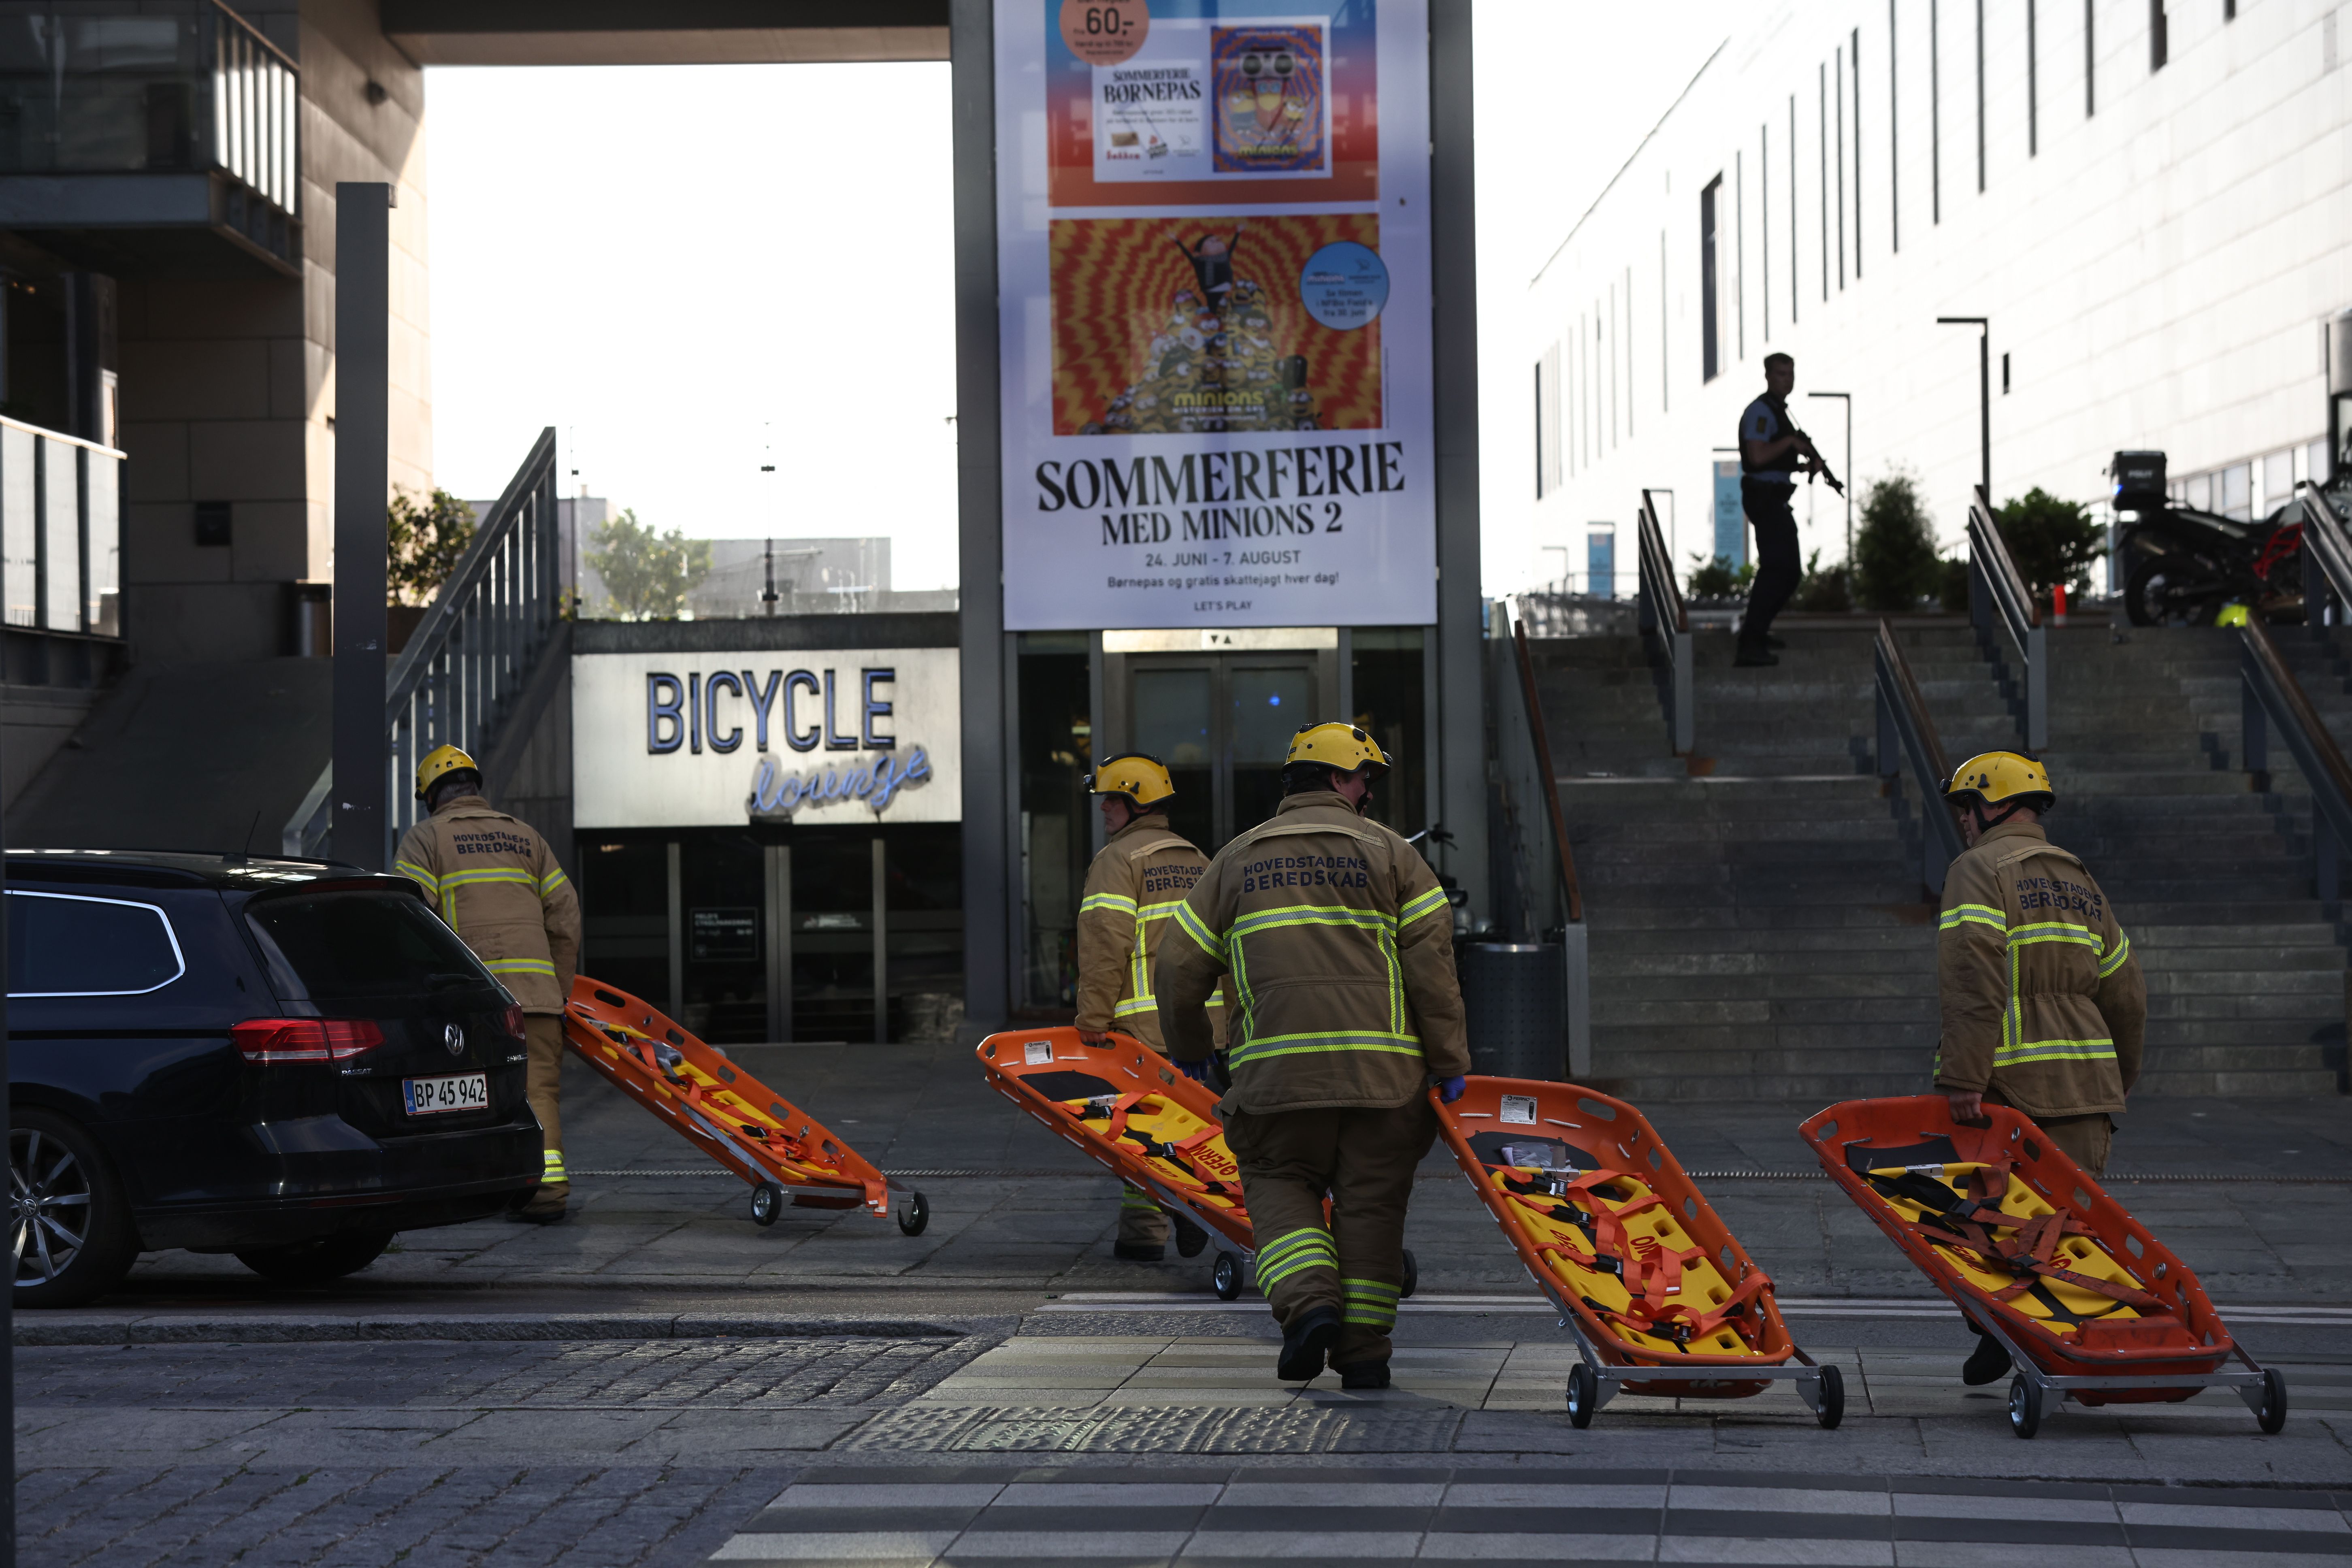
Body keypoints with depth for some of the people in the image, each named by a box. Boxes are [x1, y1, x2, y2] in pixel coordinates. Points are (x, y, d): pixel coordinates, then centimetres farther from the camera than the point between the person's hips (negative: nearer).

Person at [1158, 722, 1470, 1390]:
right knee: (1370, 1199, 7)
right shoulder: (1388, 853, 8)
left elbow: (1180, 967, 14)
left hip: (1278, 1064, 1)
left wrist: (1188, 1054, 27)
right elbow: (1431, 963, -1)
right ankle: (1363, 1349, 7)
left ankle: (1309, 1302, -12)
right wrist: (1449, 1060, 2)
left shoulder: (1236, 860, 15)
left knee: (1281, 1185, 12)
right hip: (1383, 1066, -1)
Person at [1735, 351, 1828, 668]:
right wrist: (1791, 441, -15)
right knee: (1777, 568, -18)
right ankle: (1751, 644, -24)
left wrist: (1806, 465, 11)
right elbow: (1758, 456, -25)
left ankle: (1756, 629, 32)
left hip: (1775, 501, 11)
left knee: (1789, 569, 20)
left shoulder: (1779, 411, 19)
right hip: (1764, 497, -11)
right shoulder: (1761, 411, -13)